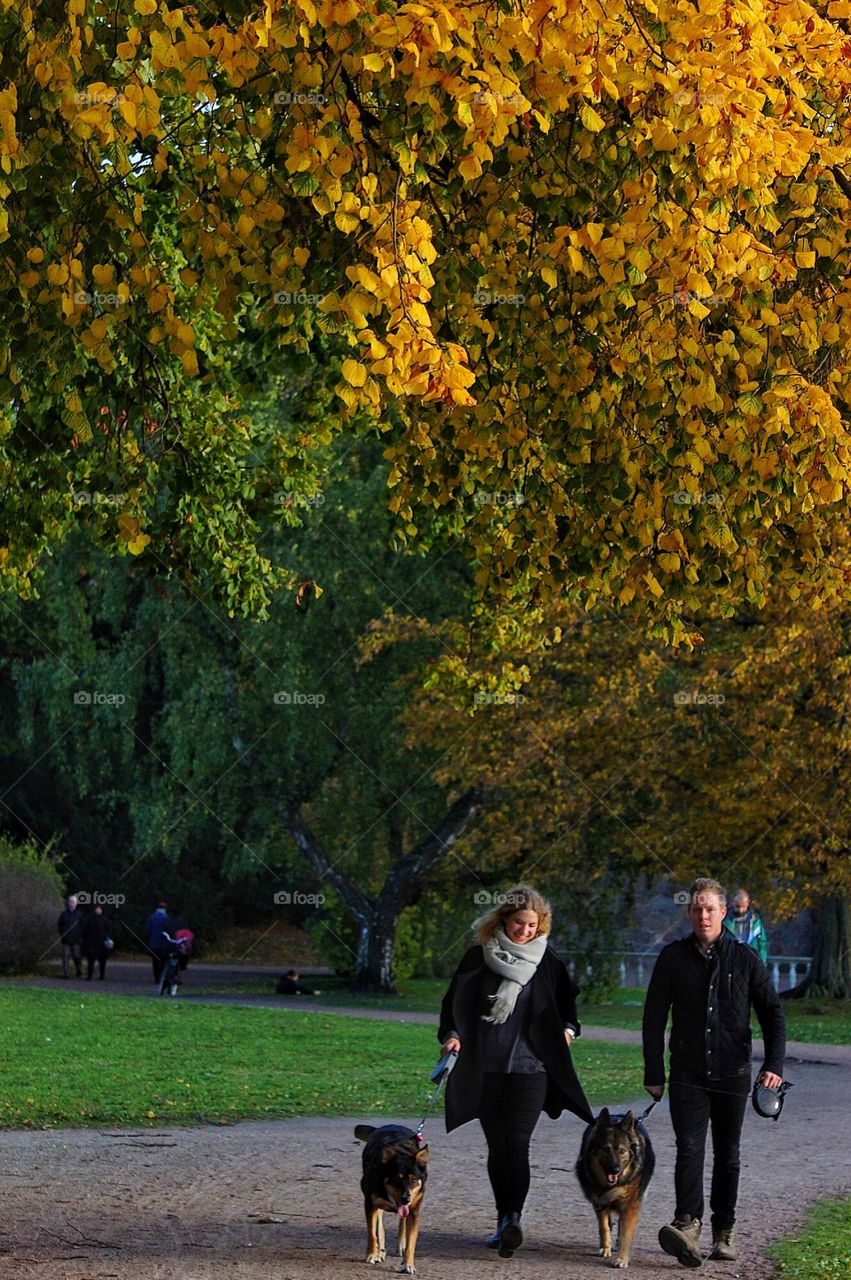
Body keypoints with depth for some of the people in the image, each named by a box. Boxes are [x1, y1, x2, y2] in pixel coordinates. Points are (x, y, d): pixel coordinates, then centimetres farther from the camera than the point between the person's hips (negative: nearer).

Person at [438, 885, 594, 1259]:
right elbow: (453, 1003, 11)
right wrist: (451, 1035, -5)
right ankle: (505, 1221, 17)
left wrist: (567, 1029, -2)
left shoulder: (548, 961, 5)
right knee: (497, 1145, 8)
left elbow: (567, 1003, 17)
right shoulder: (478, 958, 5)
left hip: (529, 1066, -2)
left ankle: (512, 1219, -27)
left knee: (516, 1143, -15)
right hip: (485, 1068, 2)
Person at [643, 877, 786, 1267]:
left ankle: (723, 1232, 17)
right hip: (688, 1074, -1)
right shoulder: (673, 957, 3)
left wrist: (774, 1064, -10)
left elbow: (772, 1013, 4)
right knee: (690, 1148, -16)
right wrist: (653, 1074, 2)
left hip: (732, 1074, 1)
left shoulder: (745, 960, 2)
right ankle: (688, 1225, -29)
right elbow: (654, 1018, 6)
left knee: (728, 1156, 8)